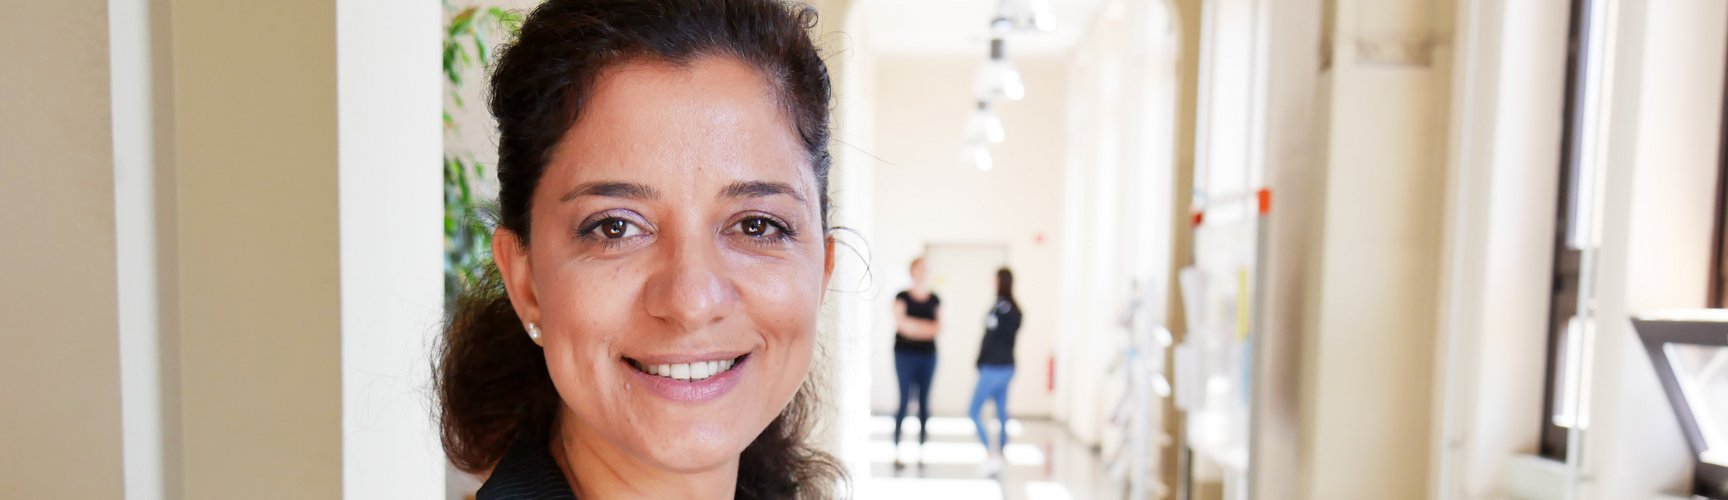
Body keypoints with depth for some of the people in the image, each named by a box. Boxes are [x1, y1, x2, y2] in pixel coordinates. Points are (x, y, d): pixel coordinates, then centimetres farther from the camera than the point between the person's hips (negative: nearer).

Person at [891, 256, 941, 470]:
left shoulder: (934, 299, 9)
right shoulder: (902, 297, -1)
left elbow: (938, 327, 3)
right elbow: (901, 322, -11)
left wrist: (912, 326, -10)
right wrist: (927, 327, -7)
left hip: (927, 355, 4)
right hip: (905, 354, -3)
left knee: (924, 402, 5)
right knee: (904, 400, -6)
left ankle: (921, 450, 11)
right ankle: (897, 451, -2)